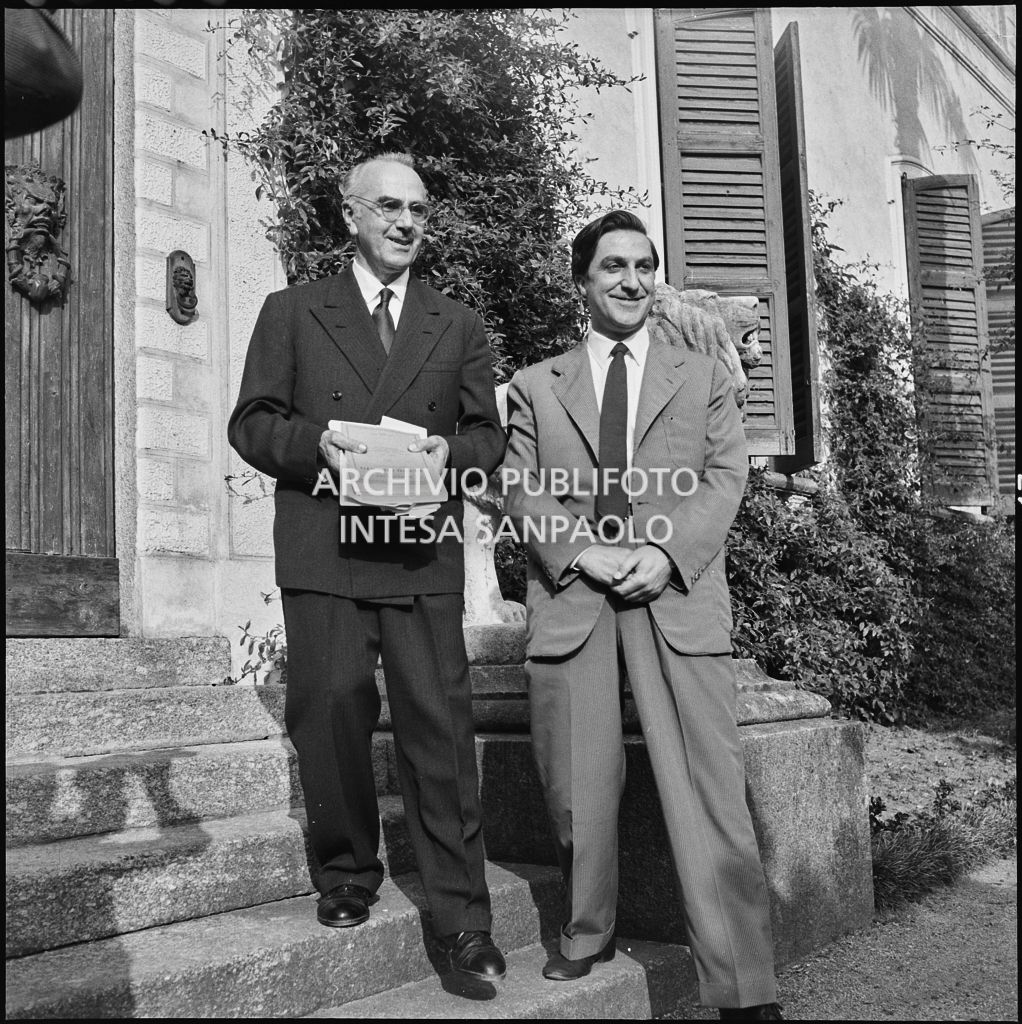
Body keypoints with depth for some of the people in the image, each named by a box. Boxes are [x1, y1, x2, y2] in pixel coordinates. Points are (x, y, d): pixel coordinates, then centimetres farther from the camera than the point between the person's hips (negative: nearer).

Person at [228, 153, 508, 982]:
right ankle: (348, 874, 25)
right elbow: (251, 423, 7)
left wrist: (451, 452, -8)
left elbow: (489, 433, 15)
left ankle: (463, 920, 5)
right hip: (322, 554, 0)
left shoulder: (459, 326, 18)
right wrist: (315, 443, -13)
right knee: (329, 719, 3)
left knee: (440, 728, -3)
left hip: (426, 556, 1)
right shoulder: (291, 314, 12)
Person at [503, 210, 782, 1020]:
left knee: (710, 793, -7)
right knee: (578, 792, 6)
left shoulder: (704, 377, 17)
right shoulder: (536, 386, 17)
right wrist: (584, 551, -12)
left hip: (679, 597, -1)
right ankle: (587, 935, 28)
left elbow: (725, 477, 5)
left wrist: (666, 551, -12)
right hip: (570, 598, 1)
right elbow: (523, 491, 6)